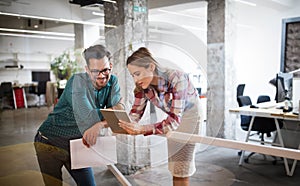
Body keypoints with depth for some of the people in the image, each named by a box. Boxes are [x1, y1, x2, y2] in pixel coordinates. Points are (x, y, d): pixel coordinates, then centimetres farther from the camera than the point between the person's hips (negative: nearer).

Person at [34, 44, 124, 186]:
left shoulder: (112, 82, -5)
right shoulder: (78, 81, -21)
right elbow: (87, 117, -31)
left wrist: (100, 123, -36)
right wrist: (112, 110, -19)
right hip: (51, 142, -5)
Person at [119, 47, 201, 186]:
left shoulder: (176, 79, -37)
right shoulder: (142, 85, -20)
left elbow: (174, 120, -42)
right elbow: (136, 112, -14)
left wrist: (143, 129, -54)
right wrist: (122, 124, -36)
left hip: (189, 112, -5)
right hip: (173, 113, 5)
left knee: (182, 160, -3)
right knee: (174, 154, 8)